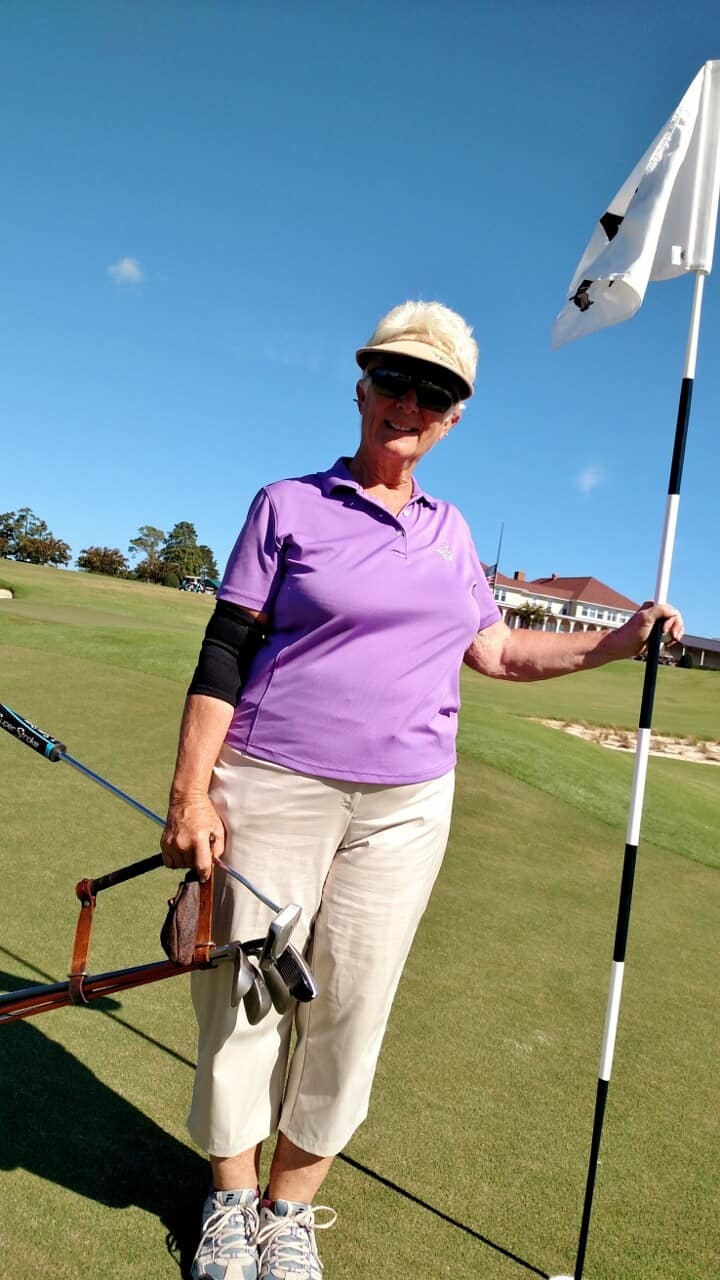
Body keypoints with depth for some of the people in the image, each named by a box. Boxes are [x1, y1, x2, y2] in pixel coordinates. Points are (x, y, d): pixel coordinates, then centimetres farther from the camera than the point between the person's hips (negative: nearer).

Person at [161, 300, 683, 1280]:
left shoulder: (450, 530, 11)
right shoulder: (288, 505, 0)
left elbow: (497, 652, 17)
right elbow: (223, 653, -4)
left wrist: (615, 643, 6)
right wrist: (190, 789, -10)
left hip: (407, 809, 3)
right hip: (273, 790, -3)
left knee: (351, 1011, 8)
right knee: (244, 997, 5)